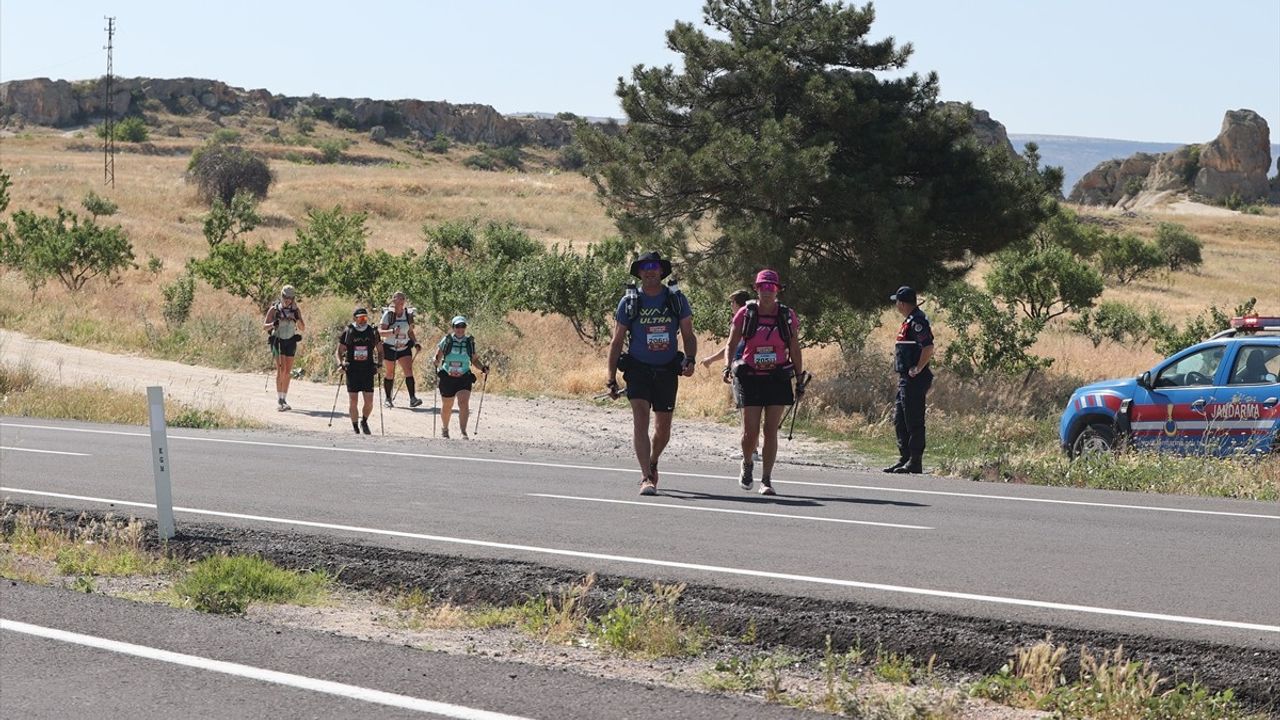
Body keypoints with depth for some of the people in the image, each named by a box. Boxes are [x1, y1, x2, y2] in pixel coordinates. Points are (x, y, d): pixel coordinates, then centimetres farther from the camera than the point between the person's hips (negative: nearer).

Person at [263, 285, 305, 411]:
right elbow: (265, 325, 0)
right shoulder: (274, 309, -3)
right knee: (281, 369, -16)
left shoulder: (296, 310, 5)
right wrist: (272, 325, -21)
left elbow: (303, 328, 6)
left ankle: (284, 399, 12)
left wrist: (298, 319, -14)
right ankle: (279, 399, -16)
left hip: (291, 342, 3)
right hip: (278, 341, -3)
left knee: (288, 372, 3)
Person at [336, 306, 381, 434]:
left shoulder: (372, 331, 3)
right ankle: (355, 428, 11)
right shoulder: (348, 331, -1)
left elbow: (380, 349, 15)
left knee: (369, 402, -3)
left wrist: (379, 364, 1)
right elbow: (340, 351, 6)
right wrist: (341, 364, -8)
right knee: (353, 401, -1)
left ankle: (364, 422, 24)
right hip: (352, 371, -1)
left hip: (368, 371, 1)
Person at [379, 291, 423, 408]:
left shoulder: (408, 314, 3)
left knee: (409, 371, -13)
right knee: (390, 373, 6)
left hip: (404, 348, 3)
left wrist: (416, 342, 2)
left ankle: (412, 398, -19)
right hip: (390, 348, -3)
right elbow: (380, 331, -17)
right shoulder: (388, 314, -10)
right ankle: (387, 398, 23)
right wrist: (392, 331, -33)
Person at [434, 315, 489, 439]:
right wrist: (437, 361, -21)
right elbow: (438, 356, 1)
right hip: (447, 378, 0)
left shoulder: (470, 342, 4)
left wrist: (483, 367, -4)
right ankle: (444, 429, 36)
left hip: (464, 378, 0)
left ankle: (463, 432, -22)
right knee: (447, 406, 12)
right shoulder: (447, 340, -2)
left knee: (464, 403, -20)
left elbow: (474, 360, 13)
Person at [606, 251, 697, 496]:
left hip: (667, 371, 2)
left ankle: (653, 463, 41)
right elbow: (617, 341, 3)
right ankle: (646, 478, -23)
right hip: (638, 369, -2)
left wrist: (690, 360, -13)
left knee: (663, 427, 11)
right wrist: (611, 377, -2)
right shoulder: (629, 302, -1)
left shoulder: (677, 299, 2)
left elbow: (689, 335, 6)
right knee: (640, 418, -19)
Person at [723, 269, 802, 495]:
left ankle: (766, 480, 4)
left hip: (778, 378, 1)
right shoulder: (745, 313, -1)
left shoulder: (787, 316, 2)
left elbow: (795, 349, 9)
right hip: (751, 378, -1)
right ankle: (747, 464, 26)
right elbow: (731, 344, 6)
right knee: (751, 431, -4)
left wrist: (800, 378, 7)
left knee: (771, 431, -2)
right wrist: (728, 366, -10)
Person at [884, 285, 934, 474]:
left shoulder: (916, 322, -15)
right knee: (899, 421, 15)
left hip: (914, 380, -11)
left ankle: (915, 462, -4)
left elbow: (928, 347, -26)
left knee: (913, 421, -7)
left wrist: (917, 370, -19)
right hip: (905, 380, 11)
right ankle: (904, 459, 21)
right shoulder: (909, 320, 17)